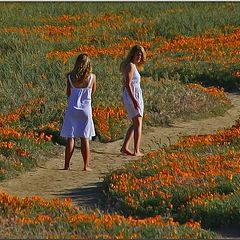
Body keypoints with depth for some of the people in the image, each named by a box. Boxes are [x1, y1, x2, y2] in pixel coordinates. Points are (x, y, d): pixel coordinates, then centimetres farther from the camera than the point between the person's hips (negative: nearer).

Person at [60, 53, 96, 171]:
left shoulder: (70, 77, -5)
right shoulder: (92, 77, -6)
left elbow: (68, 93, 5)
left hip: (72, 108, 1)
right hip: (86, 109, -1)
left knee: (70, 138, 4)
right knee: (85, 138, 4)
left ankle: (66, 165, 2)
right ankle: (86, 166, 3)